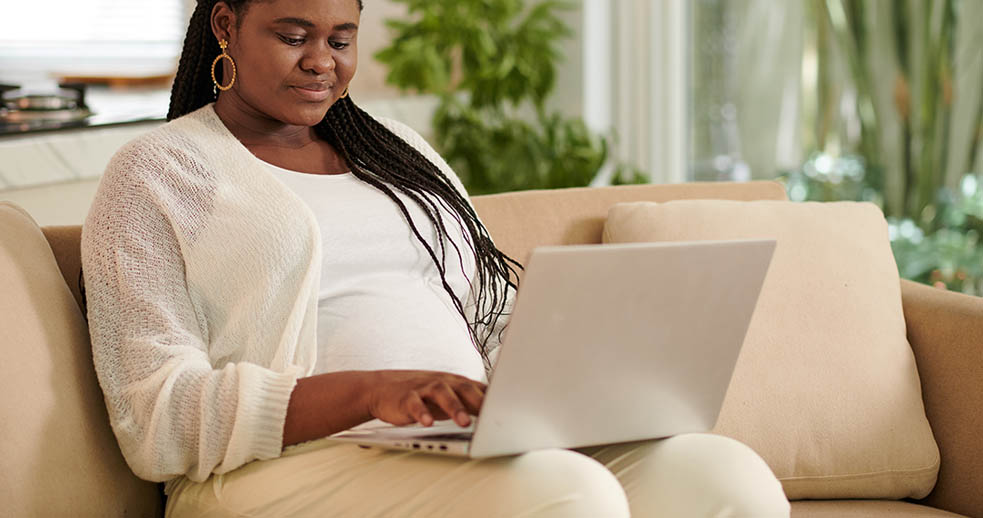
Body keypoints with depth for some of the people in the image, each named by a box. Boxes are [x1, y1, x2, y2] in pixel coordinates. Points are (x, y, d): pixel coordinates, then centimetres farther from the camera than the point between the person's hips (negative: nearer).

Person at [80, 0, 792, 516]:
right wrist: (372, 392, -20)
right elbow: (158, 418, -5)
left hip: (482, 446, 6)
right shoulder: (155, 175, 7)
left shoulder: (399, 150, 26)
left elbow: (498, 323, 24)